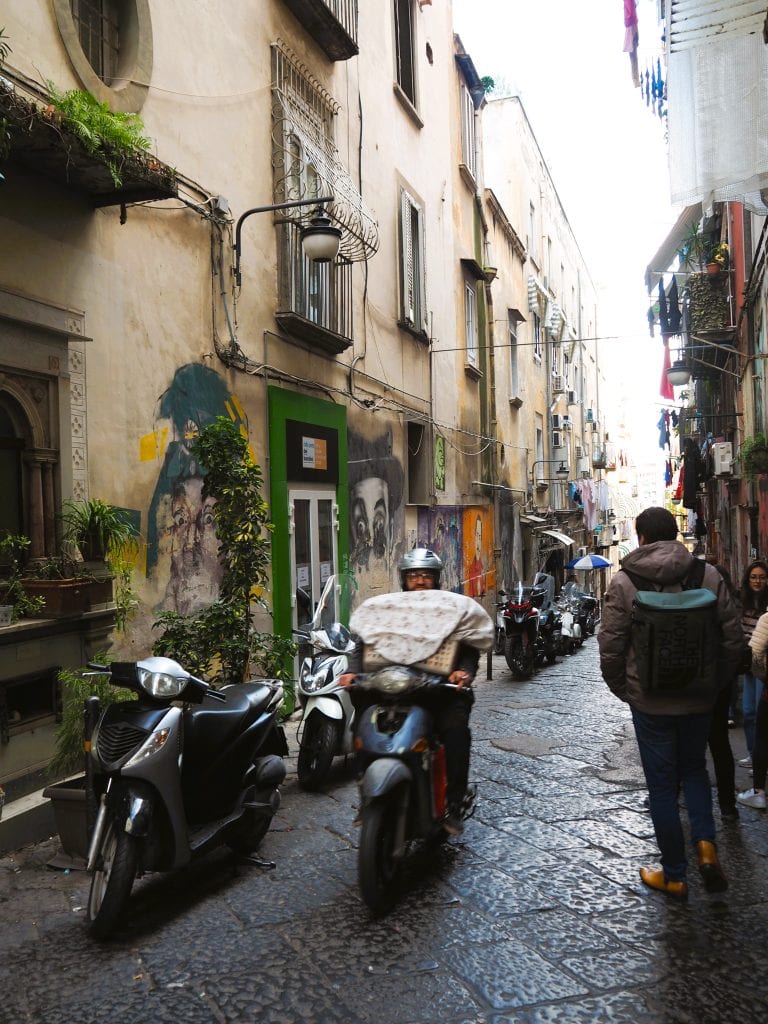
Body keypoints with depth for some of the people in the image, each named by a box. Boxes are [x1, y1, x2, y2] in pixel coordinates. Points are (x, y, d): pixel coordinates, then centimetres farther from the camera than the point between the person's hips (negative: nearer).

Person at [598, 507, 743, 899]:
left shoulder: (624, 581, -11)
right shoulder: (709, 576, -5)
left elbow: (610, 646, -10)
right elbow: (733, 638, -2)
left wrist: (621, 688, 6)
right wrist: (714, 682, 11)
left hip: (650, 701, -2)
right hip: (698, 698, 3)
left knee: (662, 783, 10)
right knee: (694, 769, 24)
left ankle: (674, 874, 19)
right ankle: (705, 844, 5)